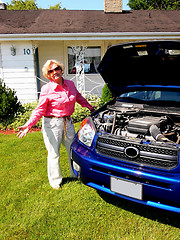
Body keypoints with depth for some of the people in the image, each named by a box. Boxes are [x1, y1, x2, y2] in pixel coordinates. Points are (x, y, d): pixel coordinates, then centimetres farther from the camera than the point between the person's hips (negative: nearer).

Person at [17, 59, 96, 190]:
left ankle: (77, 174, 39)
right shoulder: (46, 89, -13)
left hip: (67, 121, 5)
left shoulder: (70, 84, 2)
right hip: (52, 124, -5)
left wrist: (89, 106, 27)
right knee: (54, 153, 6)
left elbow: (78, 97, 21)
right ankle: (55, 180, 29)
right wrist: (28, 125, -24)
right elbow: (40, 110, -13)